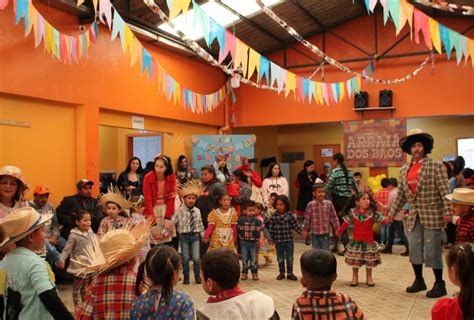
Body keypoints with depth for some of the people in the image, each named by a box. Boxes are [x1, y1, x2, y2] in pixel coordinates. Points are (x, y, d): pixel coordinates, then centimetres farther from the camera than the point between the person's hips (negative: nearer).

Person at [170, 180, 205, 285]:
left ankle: (197, 276, 19)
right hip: (184, 236, -2)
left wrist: (203, 235, 16)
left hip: (195, 236, 2)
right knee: (185, 258, 7)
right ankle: (186, 276, 24)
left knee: (196, 258, -2)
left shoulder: (197, 211, 3)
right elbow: (171, 223, -12)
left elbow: (200, 224, 13)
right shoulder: (180, 211, -9)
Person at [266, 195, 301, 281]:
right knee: (280, 258, 13)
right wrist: (270, 239, -3)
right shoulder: (273, 216, -6)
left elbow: (295, 225, 0)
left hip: (289, 240, 0)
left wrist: (301, 232, -9)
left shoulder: (289, 214, -6)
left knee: (289, 258, 9)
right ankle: (281, 273, 28)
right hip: (278, 241, 0)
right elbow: (271, 229, -2)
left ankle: (290, 273, 24)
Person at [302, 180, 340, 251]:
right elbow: (307, 218, 0)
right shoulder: (310, 205, -6)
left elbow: (333, 217, 2)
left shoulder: (328, 204, -4)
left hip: (325, 233, 0)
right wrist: (305, 229, 2)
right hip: (314, 233, 0)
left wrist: (337, 228, 3)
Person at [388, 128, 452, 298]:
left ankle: (439, 284, 14)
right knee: (414, 249, 8)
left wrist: (448, 211, -19)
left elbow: (445, 190, -10)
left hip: (432, 214, -5)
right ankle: (419, 281, 25)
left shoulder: (435, 165, -5)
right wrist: (391, 214, 13)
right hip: (413, 216, 5)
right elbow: (401, 195, 14)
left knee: (431, 250, -2)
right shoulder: (404, 170, 9)